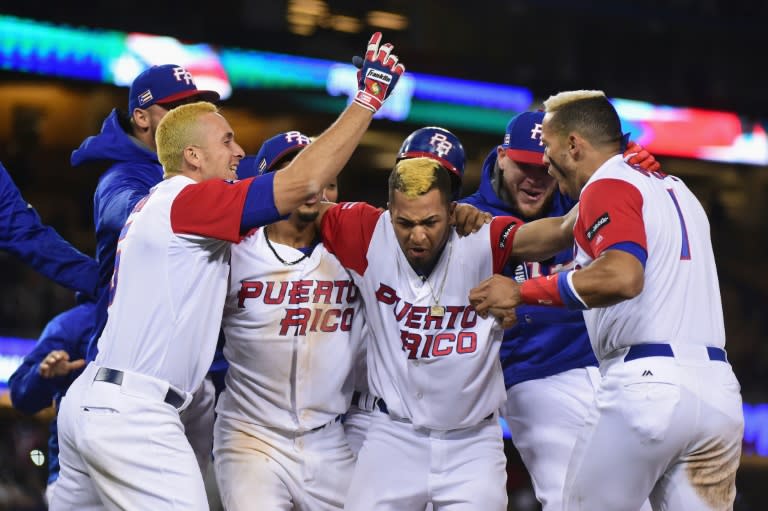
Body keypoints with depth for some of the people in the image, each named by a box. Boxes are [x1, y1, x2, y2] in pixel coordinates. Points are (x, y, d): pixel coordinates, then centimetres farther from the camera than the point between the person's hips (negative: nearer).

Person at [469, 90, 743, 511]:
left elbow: (623, 276, -22)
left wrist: (524, 292, -14)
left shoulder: (608, 187, -3)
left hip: (646, 385, -8)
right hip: (719, 392, 8)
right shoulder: (674, 189, 23)